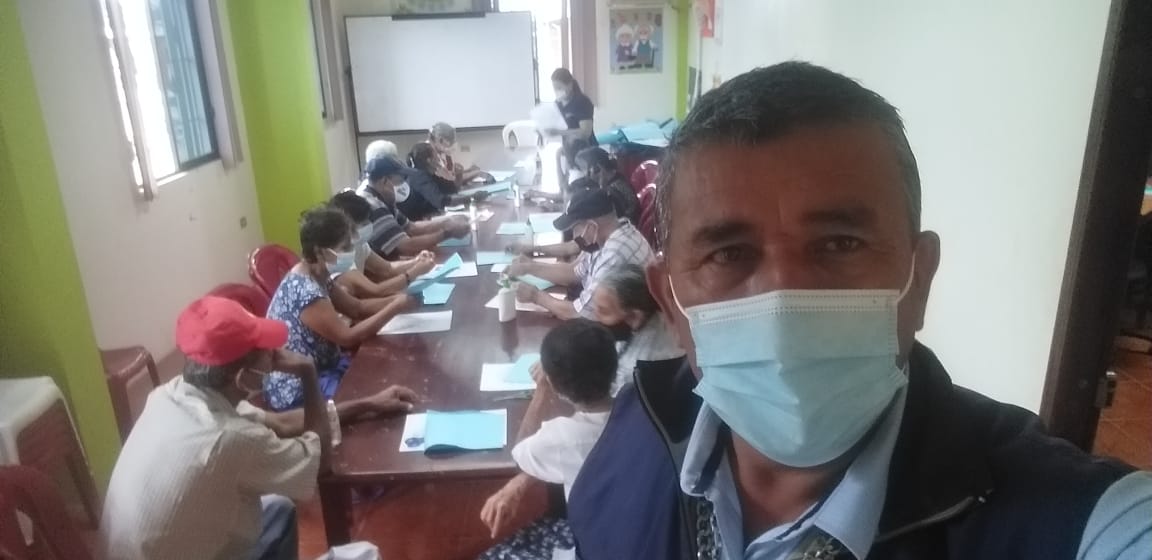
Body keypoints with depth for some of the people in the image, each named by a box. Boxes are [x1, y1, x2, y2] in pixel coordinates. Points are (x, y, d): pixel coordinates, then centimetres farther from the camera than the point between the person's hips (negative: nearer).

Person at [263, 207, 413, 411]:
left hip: (320, 369, 9)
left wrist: (397, 298, -7)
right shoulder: (306, 293, -28)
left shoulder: (317, 277, 1)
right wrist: (395, 308, -21)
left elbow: (357, 308, 8)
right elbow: (349, 337, -25)